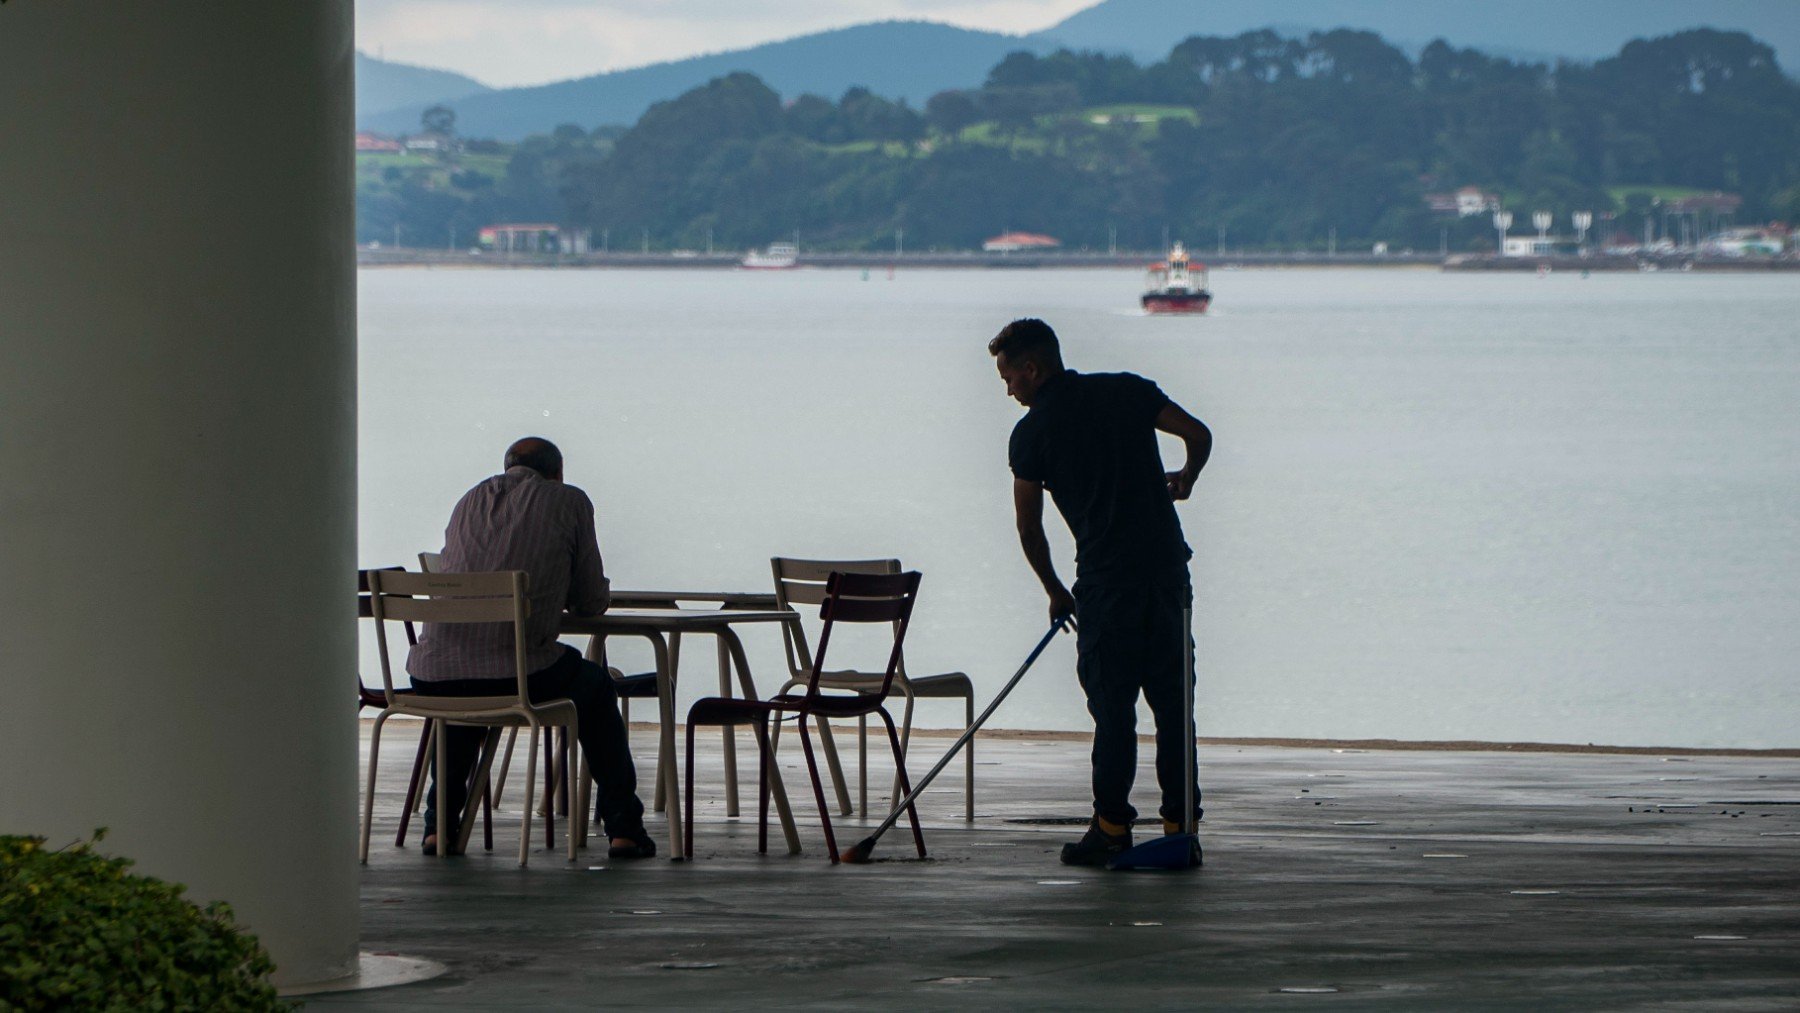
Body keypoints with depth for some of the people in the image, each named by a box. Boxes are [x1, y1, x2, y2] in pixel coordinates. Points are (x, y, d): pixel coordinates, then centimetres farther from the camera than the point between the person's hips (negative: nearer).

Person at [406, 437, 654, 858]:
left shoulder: (469, 502, 22)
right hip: (515, 677, -4)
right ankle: (623, 827, 25)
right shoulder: (569, 502, 9)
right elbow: (591, 602, 11)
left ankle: (439, 824, 33)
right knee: (596, 687, 28)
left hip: (431, 680, 4)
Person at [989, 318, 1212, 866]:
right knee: (1172, 700, 7)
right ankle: (1180, 827, 6)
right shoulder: (1127, 390, 8)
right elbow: (1198, 433, 1)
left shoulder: (1032, 432, -1)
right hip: (1167, 566, 4)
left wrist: (1055, 592, 19)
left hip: (1106, 579, -4)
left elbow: (1029, 526, 5)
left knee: (1112, 704, 2)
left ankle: (1112, 826, 2)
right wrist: (1185, 479, 23)